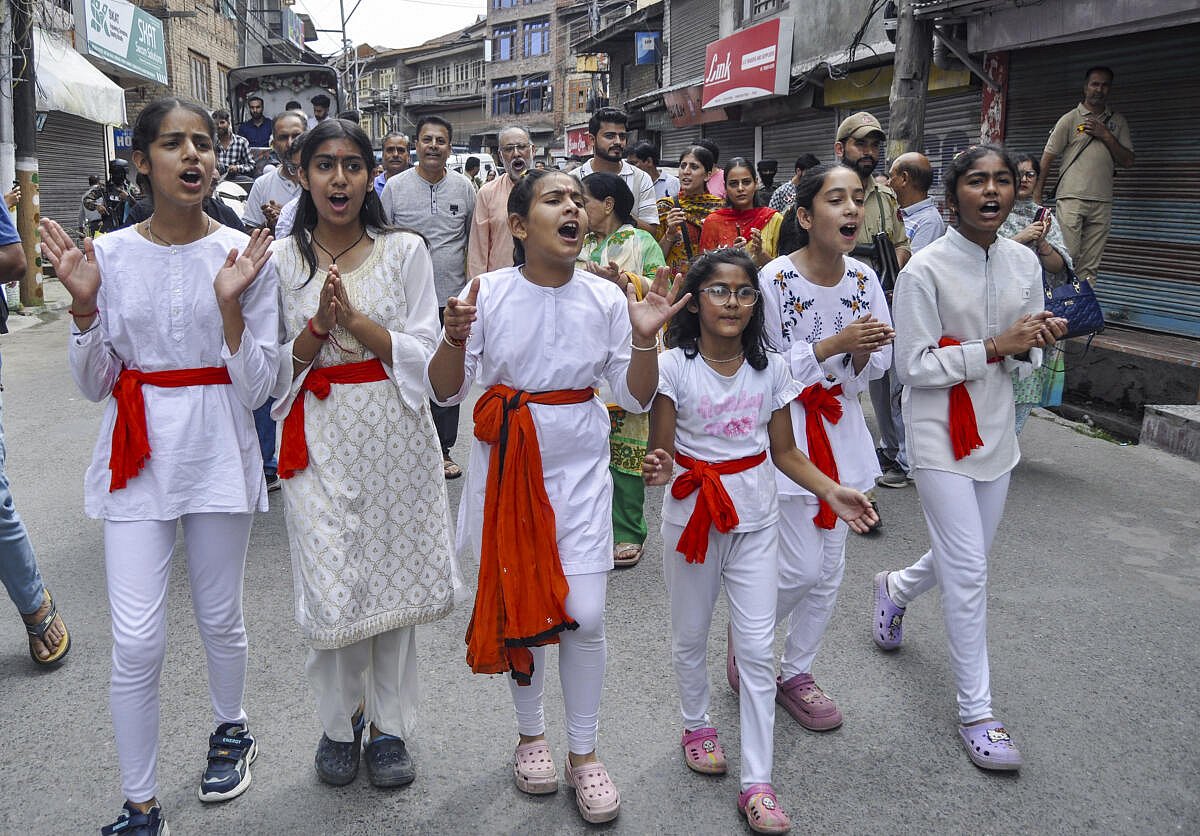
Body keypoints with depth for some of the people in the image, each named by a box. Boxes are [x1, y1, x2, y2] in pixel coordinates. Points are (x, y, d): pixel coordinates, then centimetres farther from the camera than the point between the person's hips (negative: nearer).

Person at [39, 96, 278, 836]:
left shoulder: (246, 255, -4)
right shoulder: (108, 255, 0)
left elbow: (256, 387, -7)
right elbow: (95, 384, 3)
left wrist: (230, 304, -20)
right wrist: (84, 306, -12)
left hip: (218, 454, 0)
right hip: (137, 455, 1)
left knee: (220, 617, 13)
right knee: (137, 641, -2)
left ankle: (231, 728, 43)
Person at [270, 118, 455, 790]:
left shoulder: (405, 251, 1)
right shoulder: (282, 260, 3)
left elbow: (422, 354, -5)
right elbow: (277, 369, 1)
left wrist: (355, 318, -17)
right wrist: (318, 325, -15)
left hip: (394, 431, 0)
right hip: (320, 437, 0)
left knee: (392, 575, 7)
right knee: (331, 586, 0)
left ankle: (389, 725, 24)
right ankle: (340, 722, 25)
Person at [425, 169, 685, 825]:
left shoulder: (606, 298, -2)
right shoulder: (487, 292, -6)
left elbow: (635, 398, 0)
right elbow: (444, 391, -4)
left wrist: (645, 338, -16)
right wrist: (455, 337, -23)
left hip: (579, 468, 0)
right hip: (505, 464, 0)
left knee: (585, 616, -3)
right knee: (519, 605, 11)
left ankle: (583, 752, 20)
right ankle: (531, 734, 35)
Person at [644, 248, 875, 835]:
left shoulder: (770, 368, -2)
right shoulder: (673, 367, -12)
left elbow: (785, 452, 4)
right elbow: (661, 454, -10)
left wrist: (831, 491, -10)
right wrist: (657, 472, -33)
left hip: (755, 519, 2)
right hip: (692, 516, -1)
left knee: (757, 650, 1)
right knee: (690, 637, 15)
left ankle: (757, 784, 9)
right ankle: (697, 725, 44)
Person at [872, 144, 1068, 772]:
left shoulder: (1025, 263, 3)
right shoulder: (925, 270, -15)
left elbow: (1025, 354, 10)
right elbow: (913, 366, -15)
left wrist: (1030, 345, -13)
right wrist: (993, 347, -22)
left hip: (994, 431, 6)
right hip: (940, 433, -6)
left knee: (965, 556, 19)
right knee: (968, 572, -5)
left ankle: (896, 589, 52)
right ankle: (976, 713, 8)